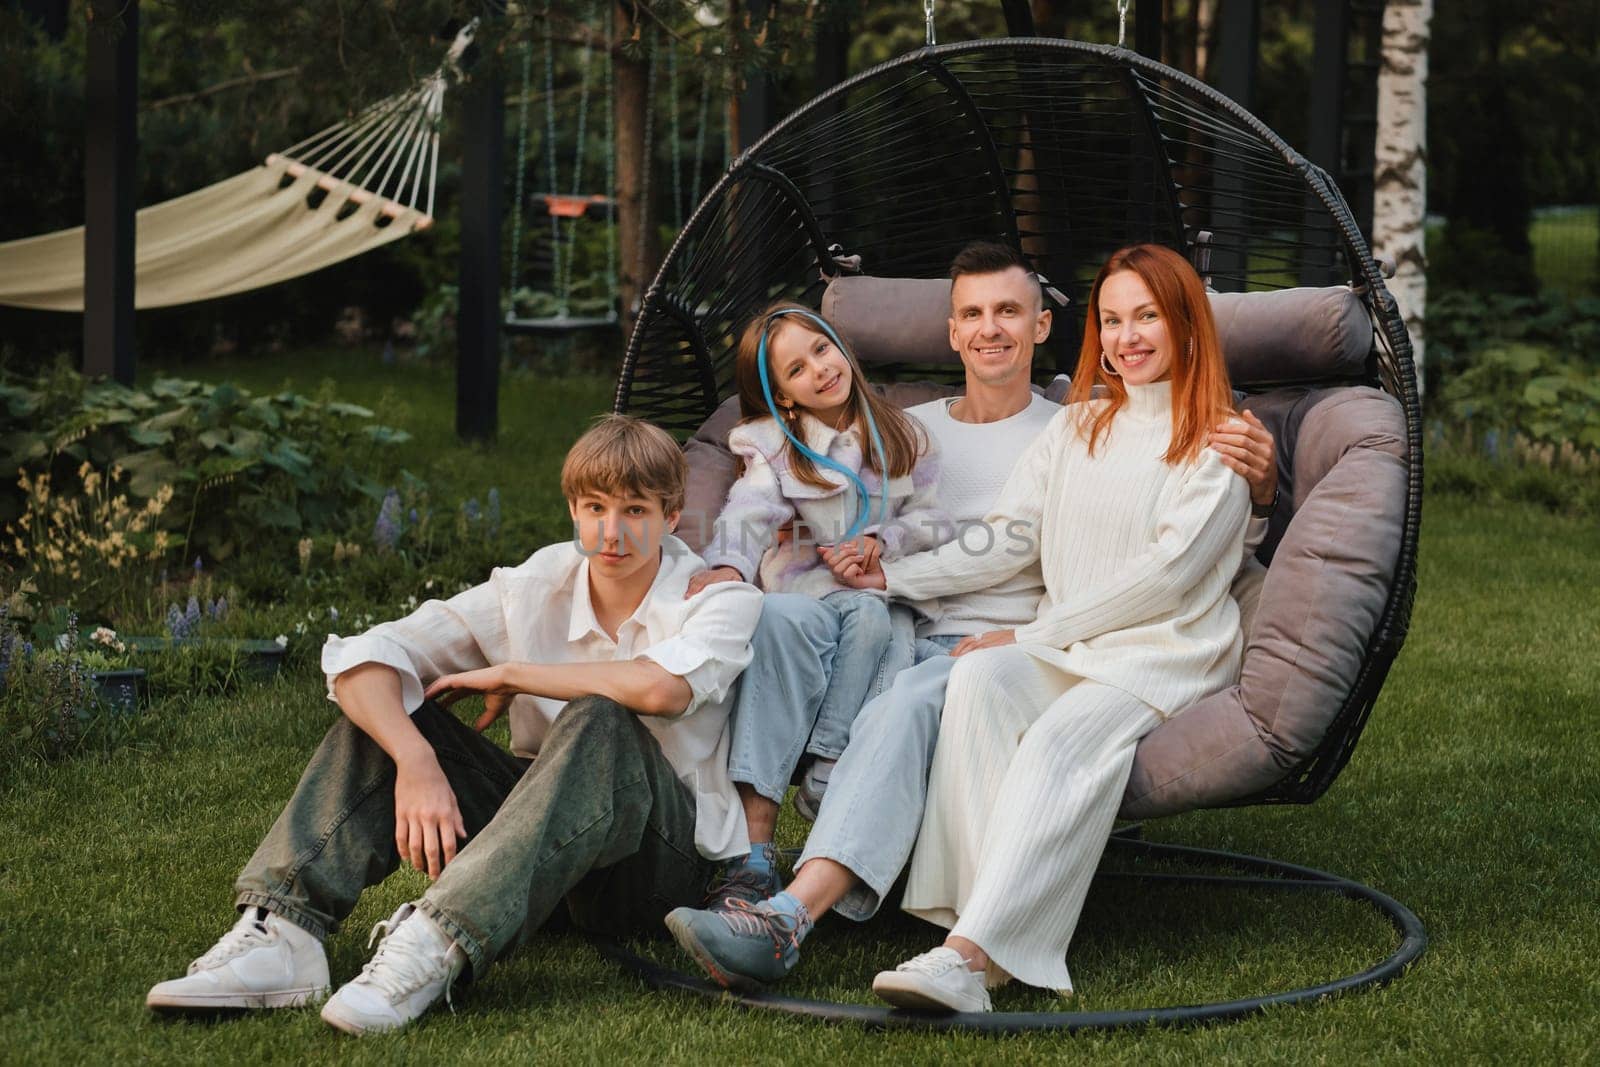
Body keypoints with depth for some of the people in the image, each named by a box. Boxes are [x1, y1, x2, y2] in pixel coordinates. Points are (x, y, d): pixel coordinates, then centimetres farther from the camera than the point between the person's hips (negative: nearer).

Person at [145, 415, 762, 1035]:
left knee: (599, 720, -35)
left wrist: (513, 674, -21)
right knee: (386, 706, -12)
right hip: (550, 825, 4)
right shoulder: (533, 588, -2)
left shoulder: (720, 599, -10)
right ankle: (281, 934, -30)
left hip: (669, 857, -4)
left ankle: (438, 948, -49)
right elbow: (358, 659, -12)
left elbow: (660, 687, -35)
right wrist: (417, 764, -30)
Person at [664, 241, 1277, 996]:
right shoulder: (909, 430, 24)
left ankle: (789, 917, -55)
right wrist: (853, 560, 0)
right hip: (902, 638, 4)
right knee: (771, 615, -27)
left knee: (903, 708, -38)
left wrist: (1257, 483, -16)